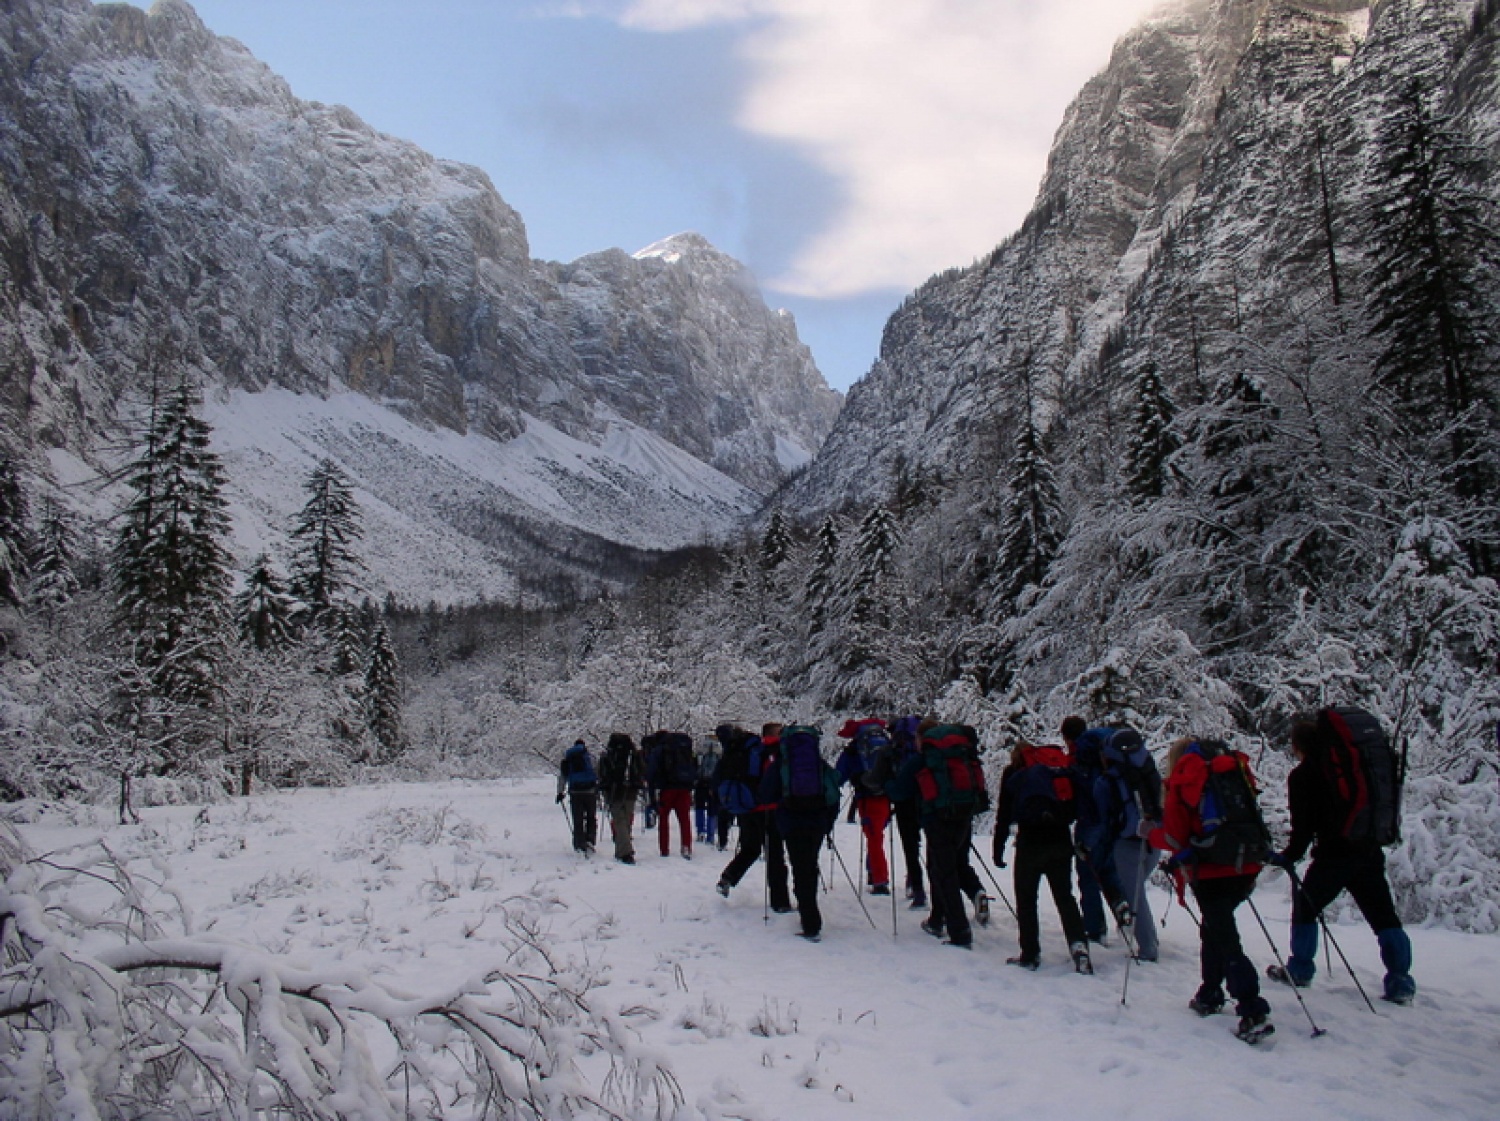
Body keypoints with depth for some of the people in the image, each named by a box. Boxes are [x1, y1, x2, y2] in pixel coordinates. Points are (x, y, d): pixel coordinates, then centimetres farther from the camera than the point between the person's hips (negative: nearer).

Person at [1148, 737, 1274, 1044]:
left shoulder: (1183, 780, 0)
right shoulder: (1236, 770, 15)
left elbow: (1175, 837, -4)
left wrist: (1150, 833, 15)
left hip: (1211, 870, -6)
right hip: (1246, 866, 6)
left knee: (1225, 939, -5)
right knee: (1213, 927, 22)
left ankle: (1254, 1013, -14)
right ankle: (1210, 995, 31)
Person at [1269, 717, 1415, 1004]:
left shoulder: (1303, 775, -4)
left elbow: (1303, 825, -6)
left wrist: (1289, 856, 4)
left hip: (1335, 854, -5)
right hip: (1370, 852, 5)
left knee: (1305, 907, 12)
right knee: (1384, 916, 9)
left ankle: (1300, 970, 17)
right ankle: (1400, 982, 5)